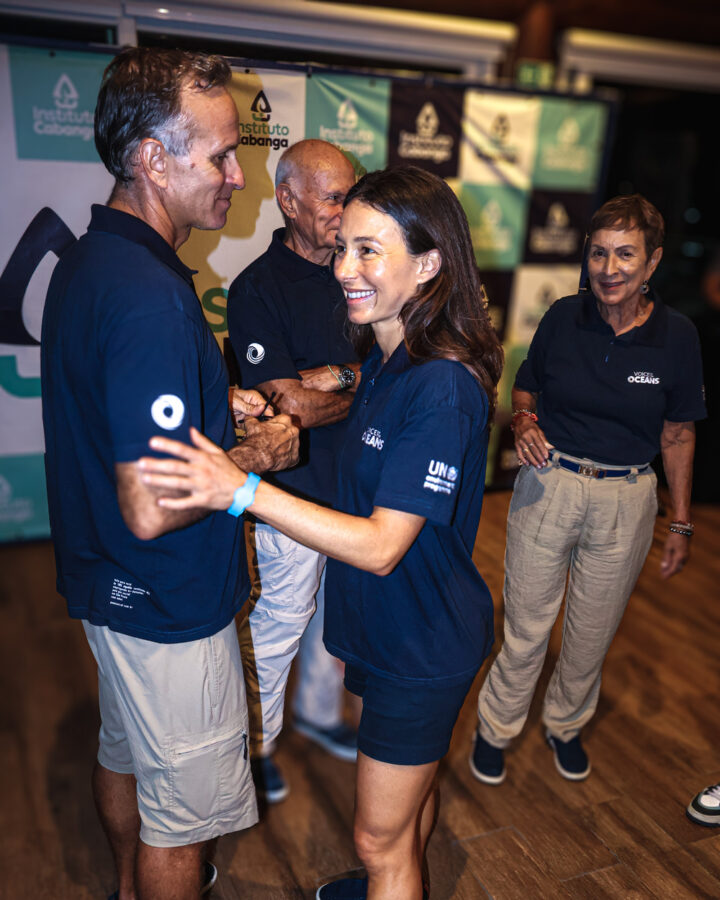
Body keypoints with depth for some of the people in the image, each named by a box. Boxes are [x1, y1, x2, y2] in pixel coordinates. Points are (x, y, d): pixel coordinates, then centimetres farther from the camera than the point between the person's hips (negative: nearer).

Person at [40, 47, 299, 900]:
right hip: (168, 605, -10)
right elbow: (152, 509, -32)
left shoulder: (87, 258, 3)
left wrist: (221, 400, 6)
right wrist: (260, 453, -17)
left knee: (124, 752, 30)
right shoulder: (149, 295, -29)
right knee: (181, 810, 12)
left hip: (105, 581, 10)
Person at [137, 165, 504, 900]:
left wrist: (243, 490, -37)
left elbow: (381, 546, -31)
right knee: (410, 780, 32)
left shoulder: (444, 388, -29)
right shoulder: (385, 359, 0)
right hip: (386, 625, 9)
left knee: (380, 839, 11)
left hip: (422, 644, -9)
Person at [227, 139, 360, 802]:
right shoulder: (259, 288, -16)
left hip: (358, 485, 7)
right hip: (297, 496, -6)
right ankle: (257, 745, 35)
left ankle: (319, 712, 47)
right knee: (279, 625, 10)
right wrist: (361, 380, -11)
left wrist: (326, 378, -10)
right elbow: (291, 407, -23)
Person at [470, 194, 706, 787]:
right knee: (526, 626, 7)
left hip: (627, 500, 1)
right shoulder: (563, 318, -6)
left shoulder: (677, 336, -6)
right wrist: (523, 422, -15)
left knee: (593, 630, 17)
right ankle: (496, 729, 33)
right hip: (548, 486, 0)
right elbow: (525, 389, 8)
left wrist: (681, 522, 3)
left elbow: (678, 434, 2)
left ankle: (566, 725, 45)